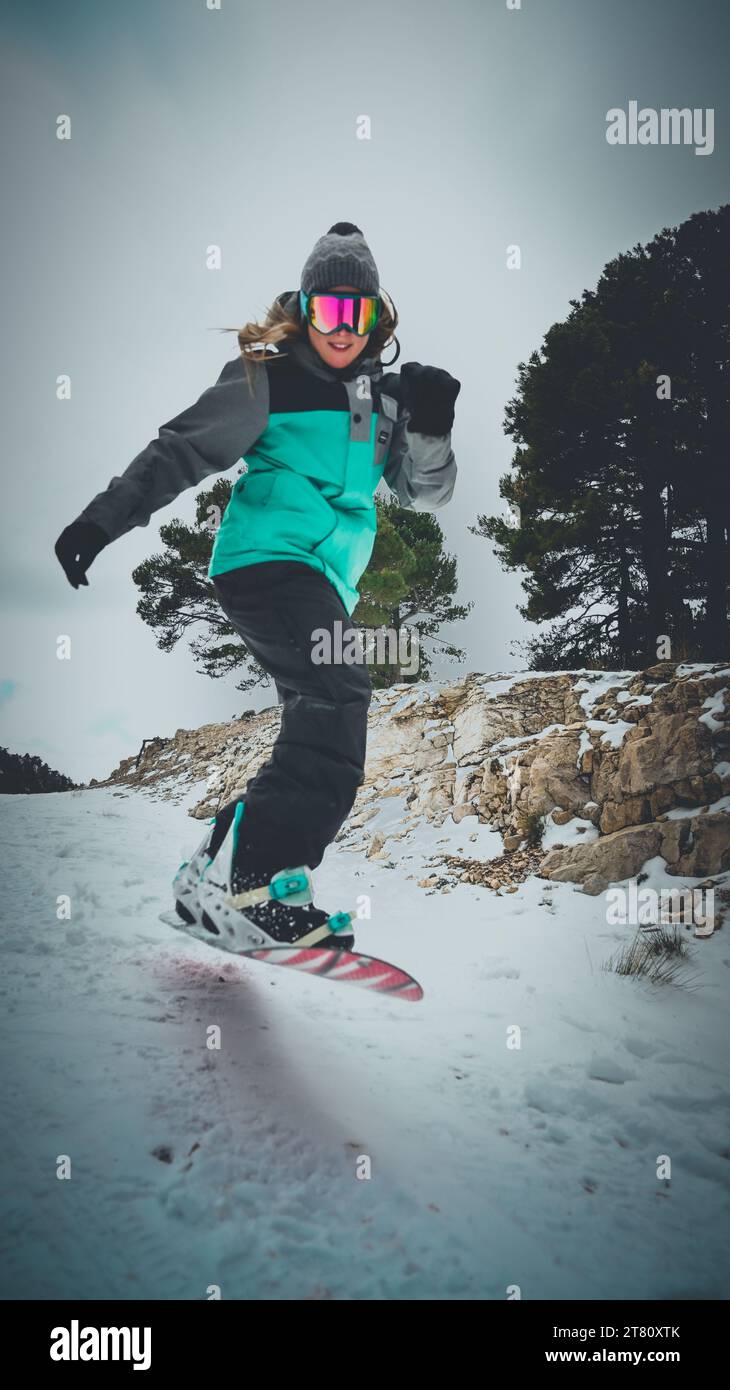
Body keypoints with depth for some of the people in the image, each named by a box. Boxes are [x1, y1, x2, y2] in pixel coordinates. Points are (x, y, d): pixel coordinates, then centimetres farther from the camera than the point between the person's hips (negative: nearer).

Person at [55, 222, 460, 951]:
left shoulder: (383, 396, 18)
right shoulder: (267, 380, 2)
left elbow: (425, 493, 14)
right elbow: (181, 449, -1)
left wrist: (429, 426, -5)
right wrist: (105, 516, -10)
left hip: (326, 582, 8)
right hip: (268, 556, -8)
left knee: (325, 732, 3)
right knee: (337, 694, -27)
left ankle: (219, 868, 9)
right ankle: (237, 882, -31)